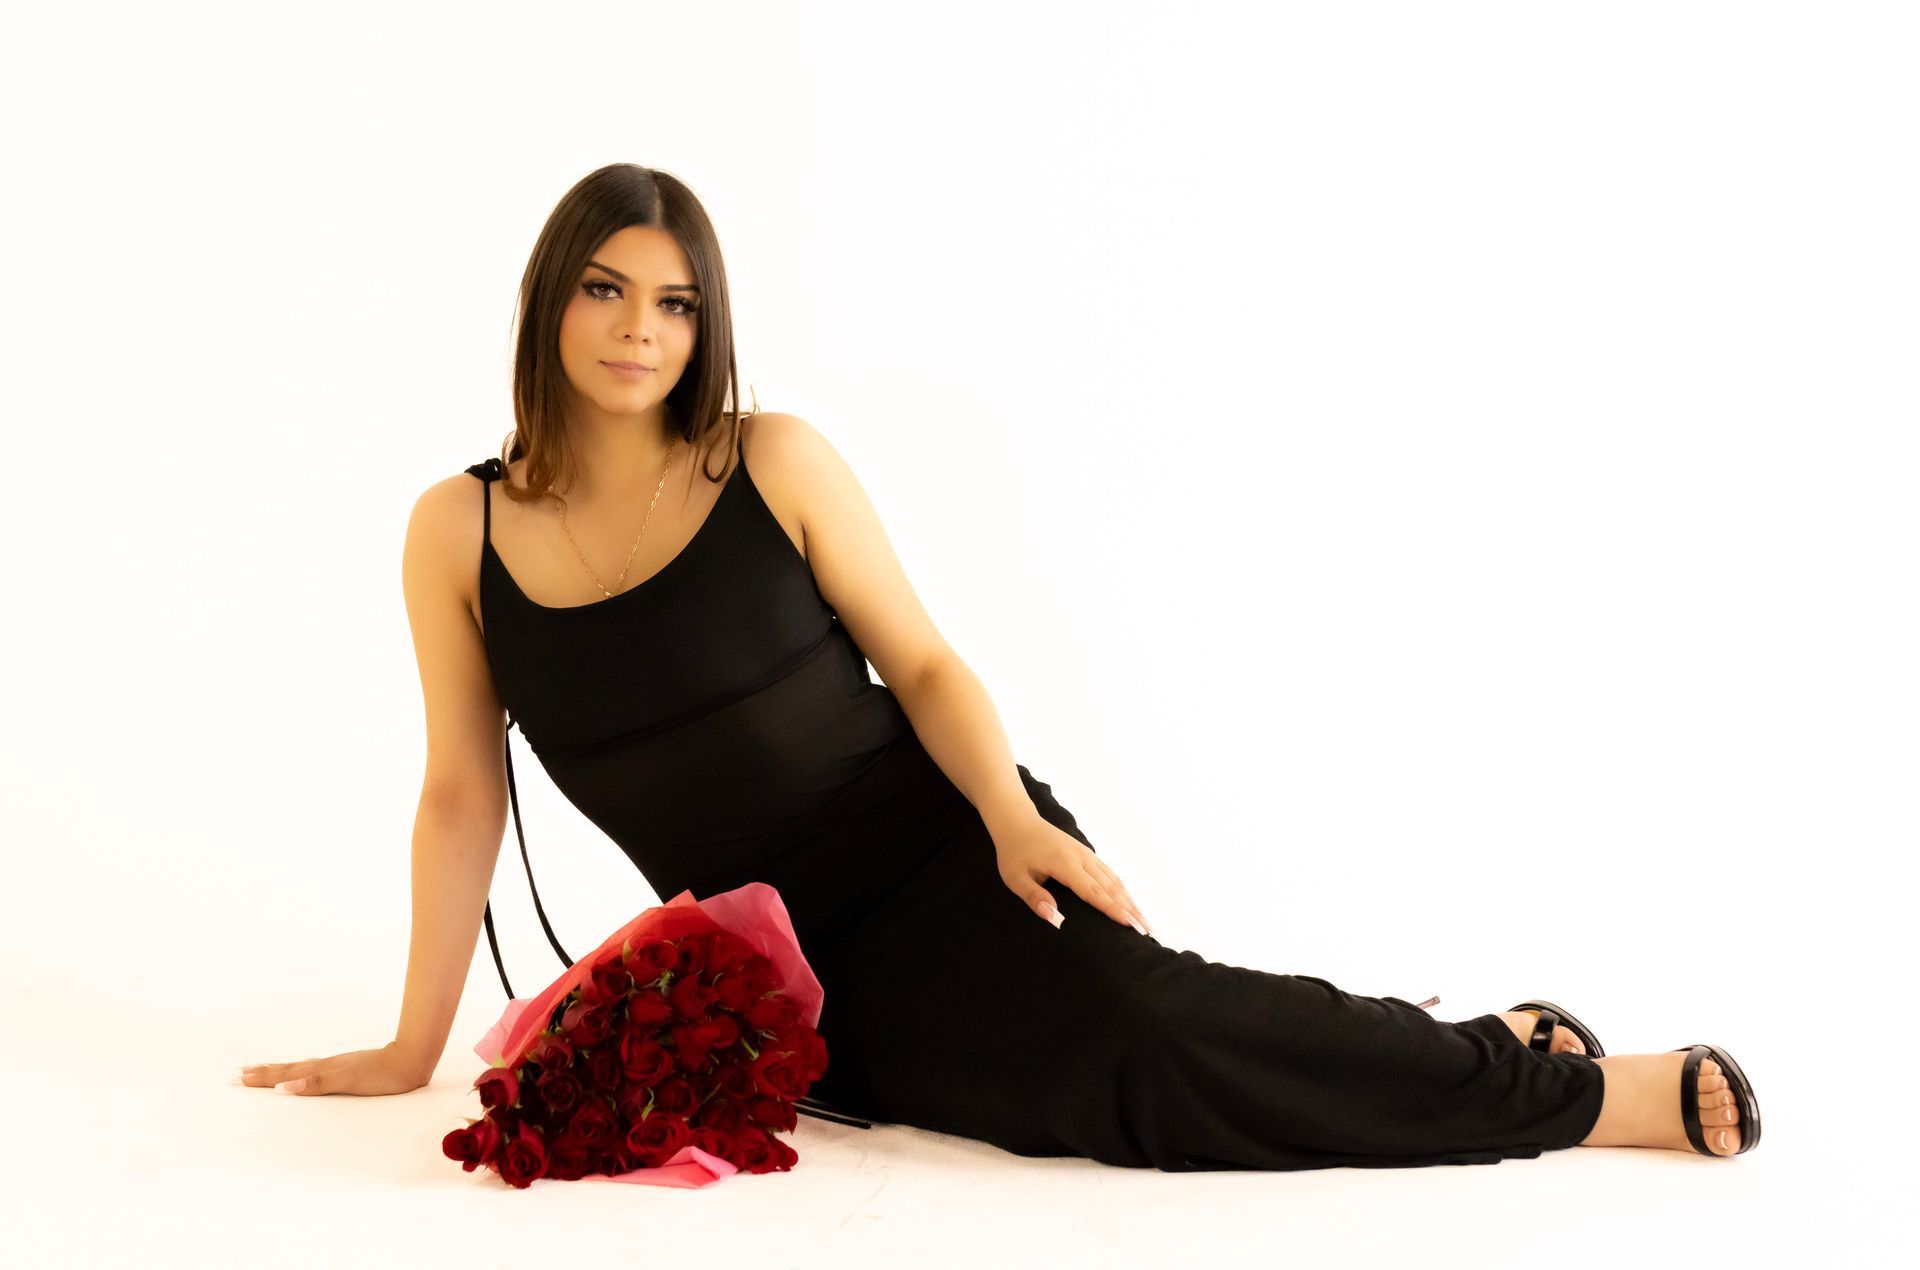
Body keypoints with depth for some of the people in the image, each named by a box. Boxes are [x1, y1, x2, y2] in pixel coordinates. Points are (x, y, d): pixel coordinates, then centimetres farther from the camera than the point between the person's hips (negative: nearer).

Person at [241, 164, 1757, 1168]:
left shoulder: (777, 462, -2)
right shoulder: (458, 531, 2)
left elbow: (922, 661, 0)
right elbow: (463, 797, 6)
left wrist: (1012, 815, -18)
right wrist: (414, 1049, 7)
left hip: (934, 855, -2)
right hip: (786, 973, 2)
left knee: (1141, 1026, -30)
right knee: (1109, 1086, -19)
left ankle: (1570, 1084, -16)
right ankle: (1535, 1067, -1)